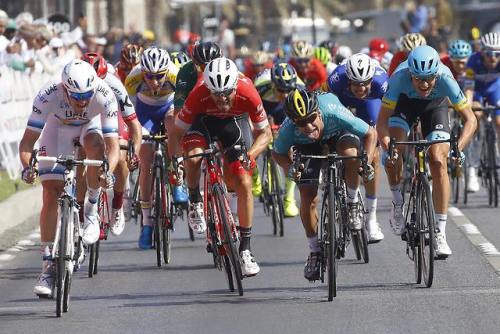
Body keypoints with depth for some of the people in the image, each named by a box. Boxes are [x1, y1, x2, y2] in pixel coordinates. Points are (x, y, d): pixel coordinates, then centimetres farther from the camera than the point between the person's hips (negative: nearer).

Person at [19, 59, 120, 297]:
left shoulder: (104, 97, -35)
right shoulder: (48, 96, -36)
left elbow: (112, 145, -36)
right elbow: (28, 140, -33)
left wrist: (108, 172, -54)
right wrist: (27, 167, -52)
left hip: (90, 125, 0)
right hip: (58, 128, 0)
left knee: (95, 144, -36)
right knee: (50, 194, -12)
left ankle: (91, 210, -13)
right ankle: (48, 265, -5)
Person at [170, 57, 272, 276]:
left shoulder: (248, 94, -35)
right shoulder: (198, 96, -36)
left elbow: (265, 133, -22)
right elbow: (177, 132, -23)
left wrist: (251, 154, -39)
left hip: (233, 123, 1)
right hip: (204, 120, -1)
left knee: (244, 184, -10)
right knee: (193, 157, -34)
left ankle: (245, 250, 0)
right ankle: (195, 203, -4)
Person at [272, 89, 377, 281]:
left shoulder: (335, 114, -41)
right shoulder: (288, 129, -36)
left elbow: (370, 134, -26)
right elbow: (278, 153, -13)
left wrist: (367, 162, -40)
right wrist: (290, 168, -33)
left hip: (338, 133, -1)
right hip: (307, 146, 1)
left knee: (350, 155, -36)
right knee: (308, 198, -11)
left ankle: (352, 203, -9)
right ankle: (315, 252, 10)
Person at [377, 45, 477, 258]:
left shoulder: (445, 79, -38)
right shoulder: (400, 78, -38)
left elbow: (470, 120, -34)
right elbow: (382, 120, -34)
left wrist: (458, 148, -49)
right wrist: (387, 147, -52)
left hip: (435, 105, 0)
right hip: (404, 102, 0)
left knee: (439, 163, -15)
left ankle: (440, 233, -10)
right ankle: (398, 202, 5)